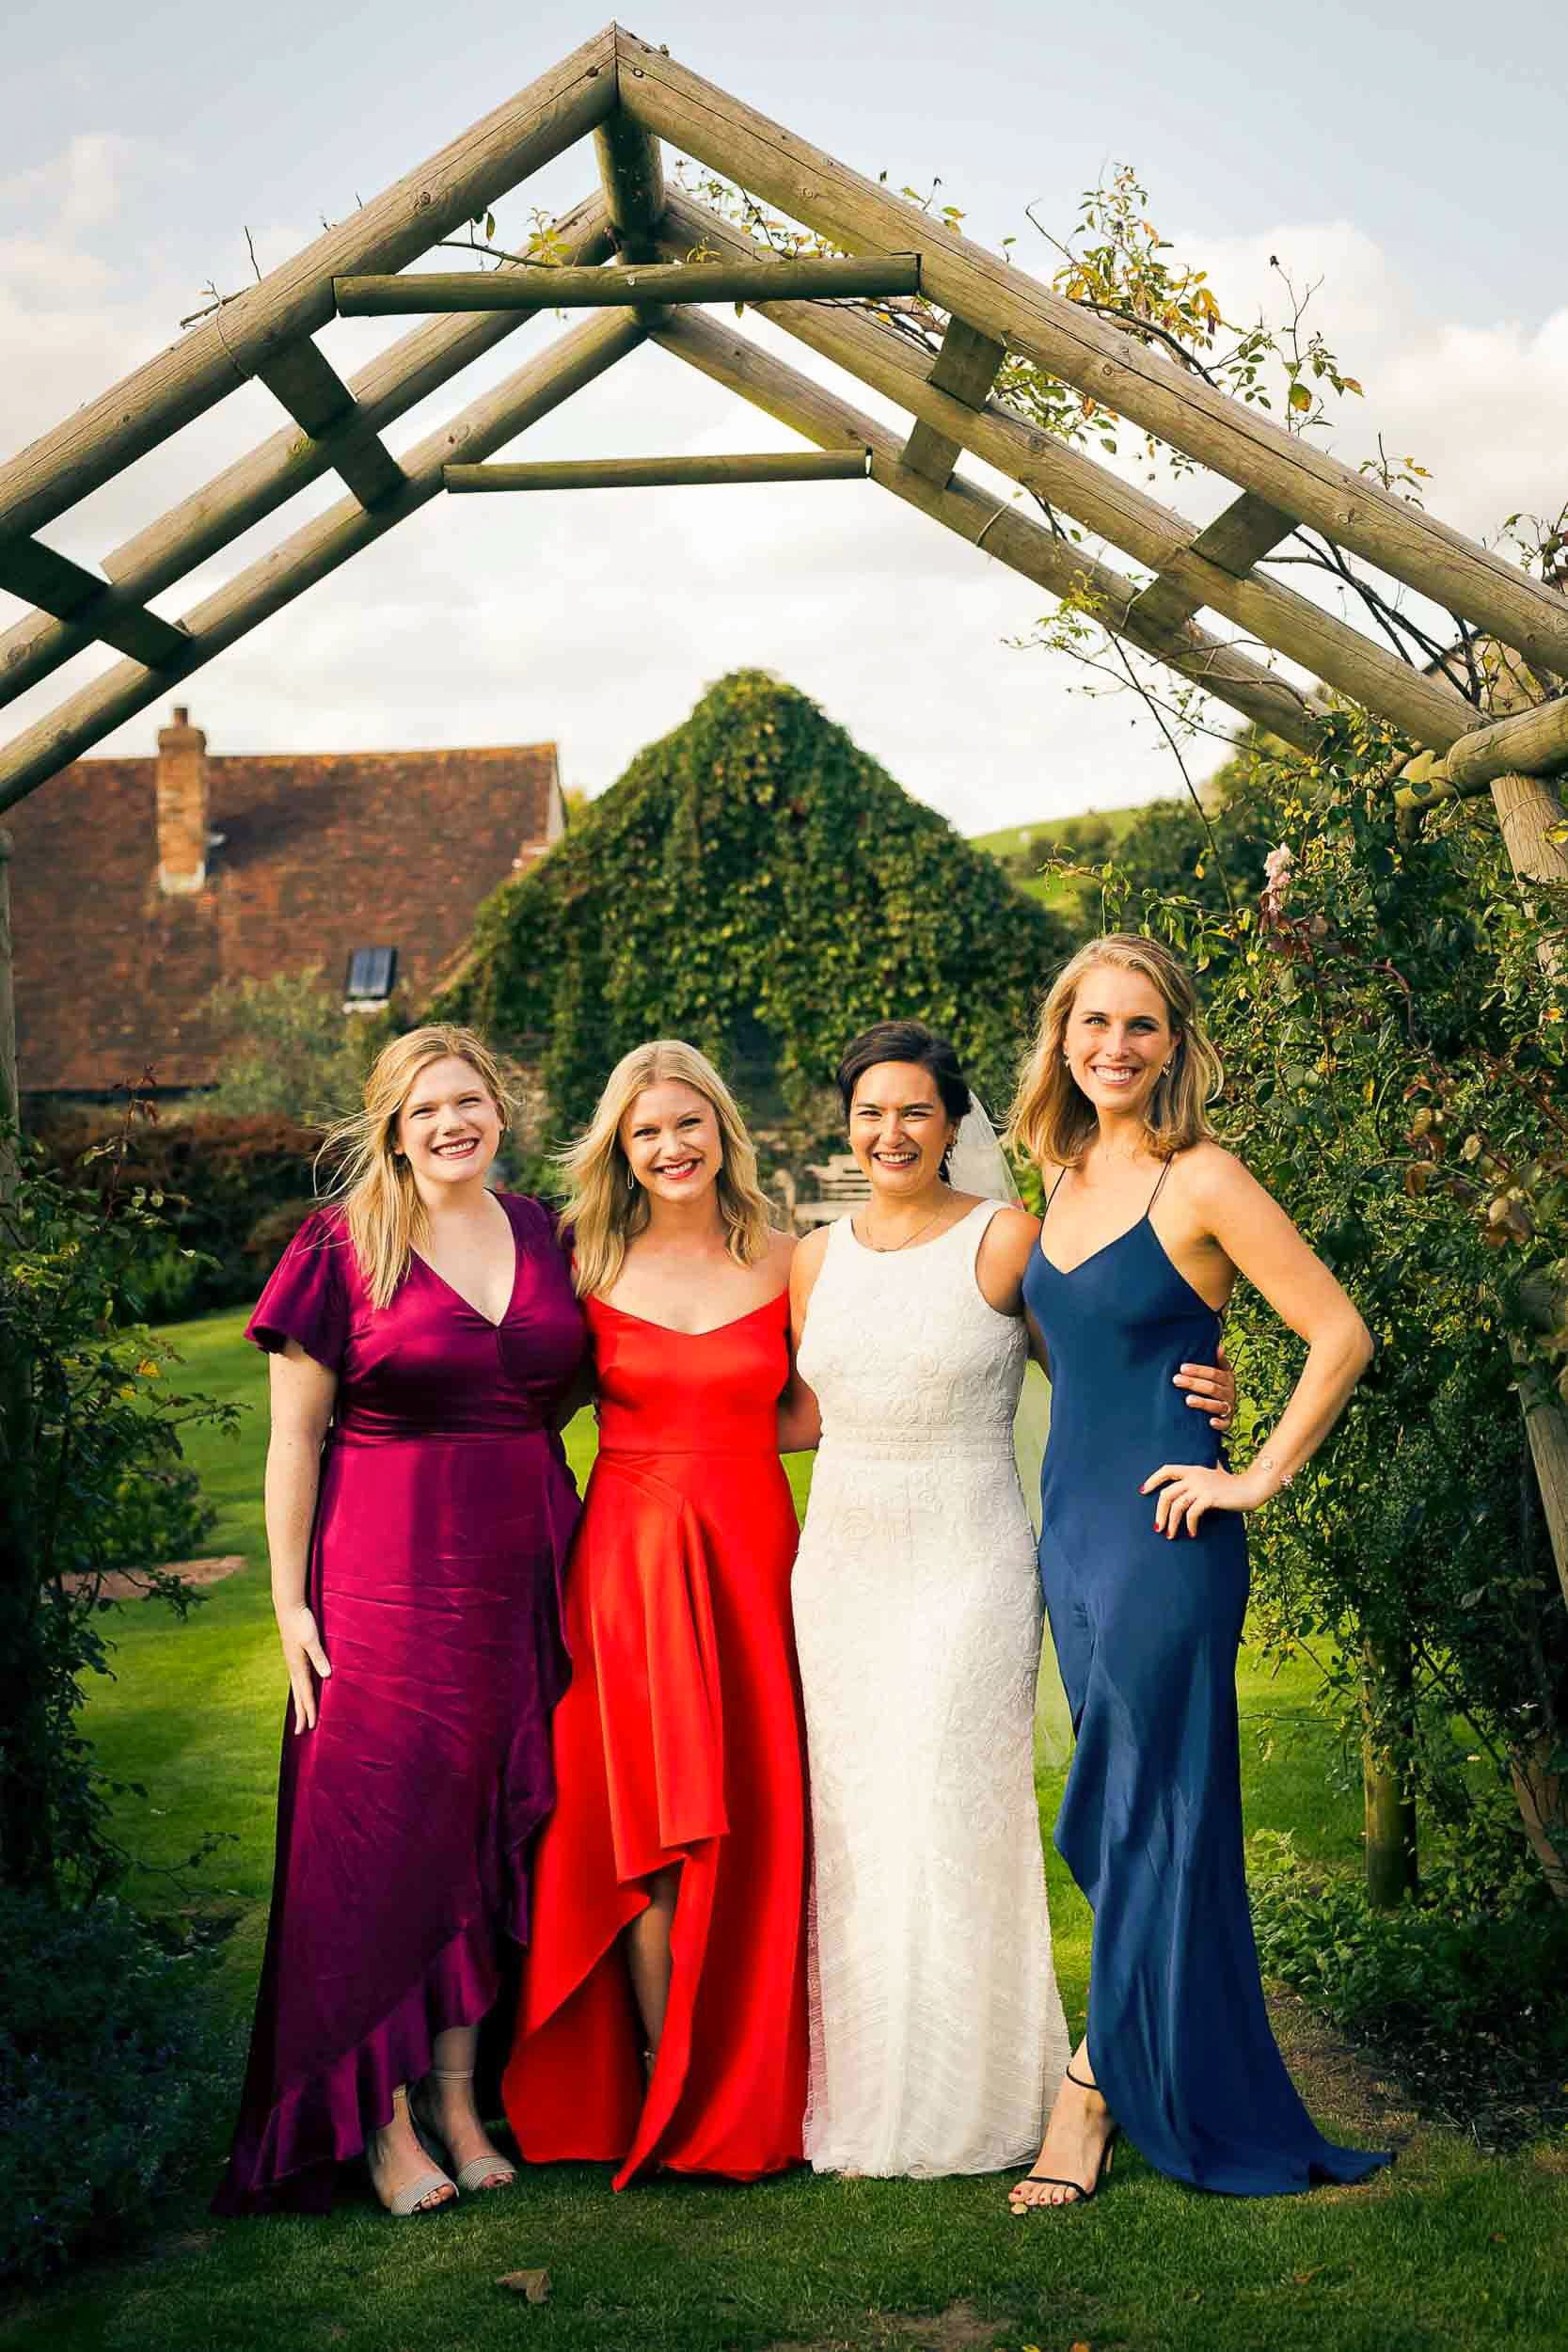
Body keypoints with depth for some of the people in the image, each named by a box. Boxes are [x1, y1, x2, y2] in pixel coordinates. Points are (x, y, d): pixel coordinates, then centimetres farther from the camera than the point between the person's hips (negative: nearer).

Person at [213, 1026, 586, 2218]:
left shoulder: (542, 1235, 8)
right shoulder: (341, 1247, -4)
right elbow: (295, 1438, -4)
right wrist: (290, 1602, -8)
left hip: (523, 1576, 4)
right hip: (387, 1577, -4)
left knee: (491, 1835, 9)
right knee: (381, 1840, 0)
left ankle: (460, 2098, 22)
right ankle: (384, 2121, 12)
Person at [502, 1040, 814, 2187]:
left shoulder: (779, 1263, 4)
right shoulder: (590, 1262, 3)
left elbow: (810, 1416, 10)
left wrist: (698, 1433, 3)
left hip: (748, 1549, 1)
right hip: (628, 1552, 0)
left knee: (747, 1821, 2)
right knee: (647, 1820, -1)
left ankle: (737, 2092, 15)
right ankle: (659, 2084, 11)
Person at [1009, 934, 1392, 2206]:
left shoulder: (1201, 1182, -11)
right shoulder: (1068, 1176, 10)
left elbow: (1341, 1335, -13)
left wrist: (1259, 1477, -12)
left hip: (1162, 1538, -8)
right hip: (1071, 1527, 8)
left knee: (1145, 1816, 1)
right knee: (1118, 1816, 13)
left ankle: (1092, 2094, 10)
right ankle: (1142, 2084, 25)